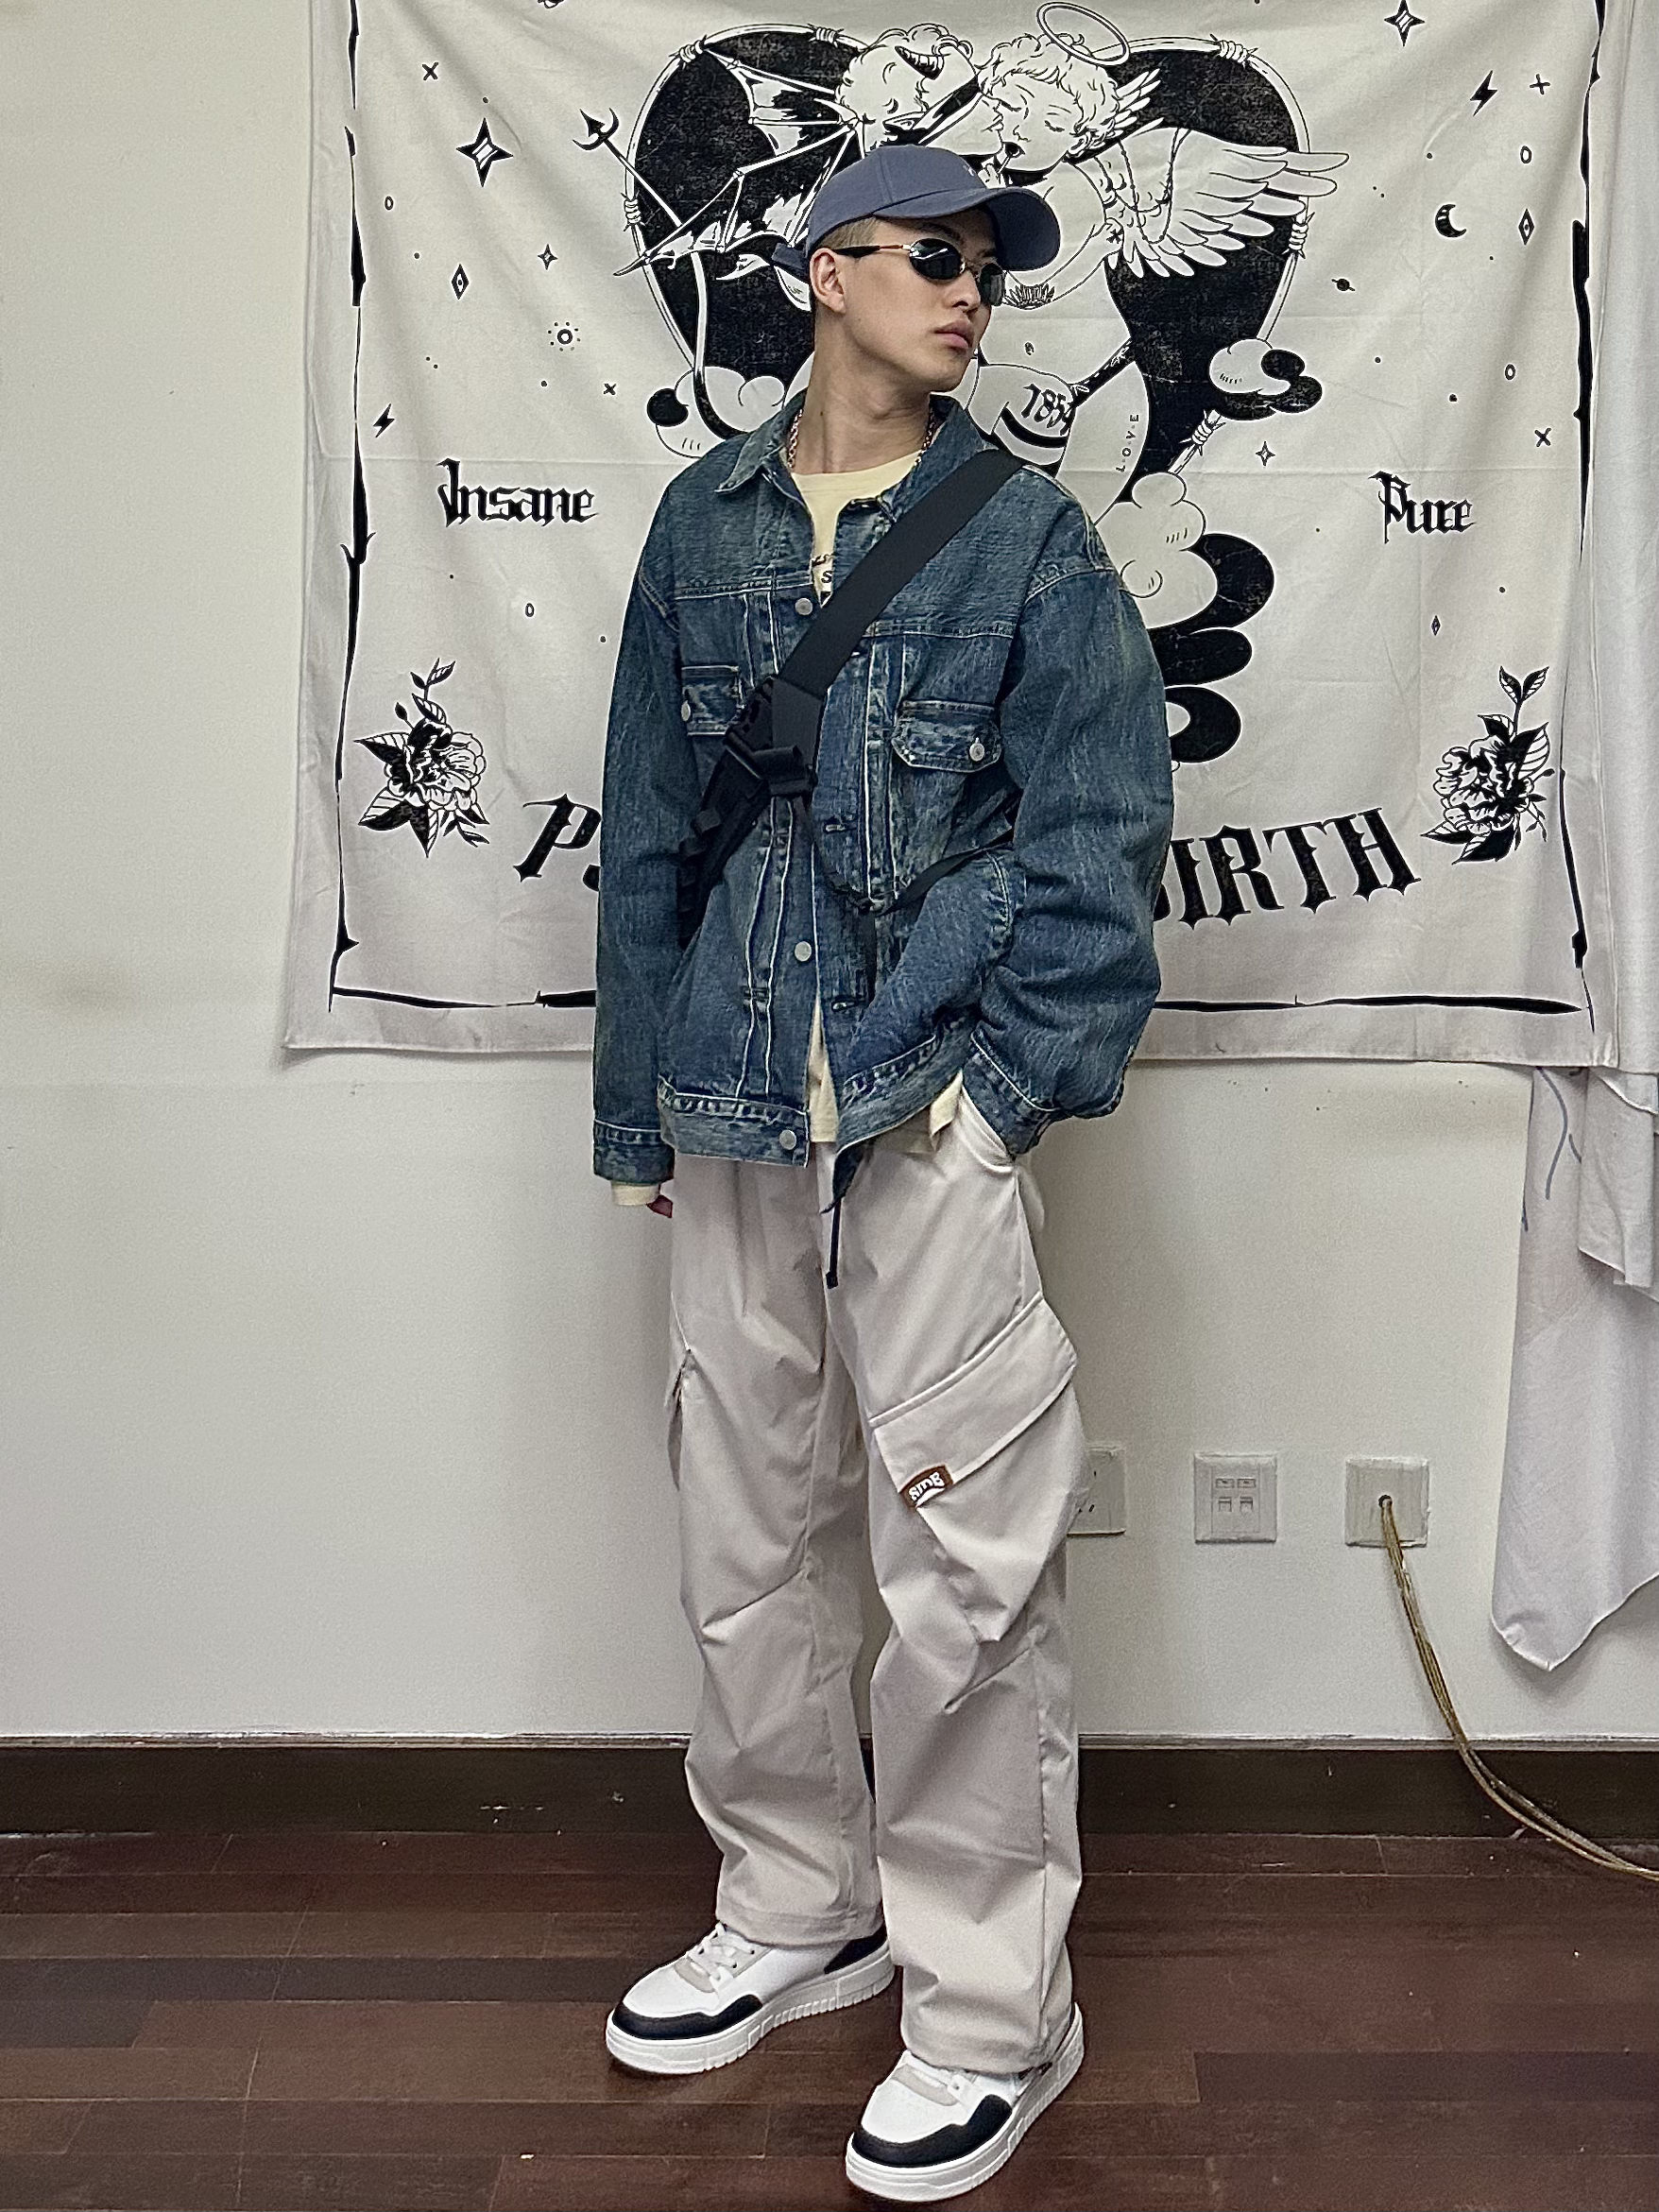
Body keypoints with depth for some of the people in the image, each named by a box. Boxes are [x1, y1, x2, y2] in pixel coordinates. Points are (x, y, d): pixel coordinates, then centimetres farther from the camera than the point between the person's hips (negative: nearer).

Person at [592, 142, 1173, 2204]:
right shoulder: (704, 522, 12)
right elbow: (646, 828, 13)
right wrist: (637, 1107, 11)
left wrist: (1006, 1084, -11)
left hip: (931, 1114, -4)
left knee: (963, 1566, -3)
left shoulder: (1028, 539, 3)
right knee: (749, 1537, 13)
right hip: (734, 1123, 4)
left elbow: (1098, 847, -2)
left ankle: (991, 2010, 14)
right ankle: (797, 1913, 33)